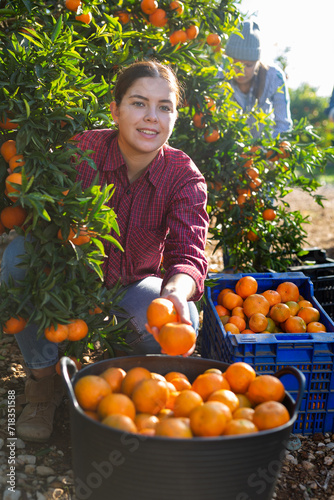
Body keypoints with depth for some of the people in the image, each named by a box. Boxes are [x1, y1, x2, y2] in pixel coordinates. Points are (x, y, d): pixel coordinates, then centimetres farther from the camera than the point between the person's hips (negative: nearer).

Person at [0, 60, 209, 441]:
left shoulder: (185, 177, -15)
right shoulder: (83, 150, -18)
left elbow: (188, 254, -28)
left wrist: (176, 292, -51)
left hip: (130, 286, 0)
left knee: (180, 323, -30)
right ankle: (43, 380, -9)